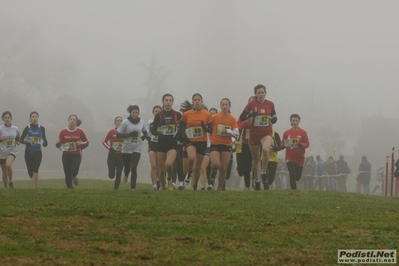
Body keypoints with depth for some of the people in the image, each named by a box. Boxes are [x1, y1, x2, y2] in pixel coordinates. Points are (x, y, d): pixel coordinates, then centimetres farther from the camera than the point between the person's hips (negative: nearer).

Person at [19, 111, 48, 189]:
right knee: (30, 172, 6)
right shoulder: (27, 128, -3)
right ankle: (34, 180, 38)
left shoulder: (41, 128, 2)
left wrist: (45, 143, -11)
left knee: (35, 171, -12)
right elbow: (21, 140, 0)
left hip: (37, 152, 0)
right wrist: (26, 142, -22)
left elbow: (44, 138, 13)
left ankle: (34, 188, -11)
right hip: (28, 152, 0)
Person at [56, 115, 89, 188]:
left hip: (76, 155, -1)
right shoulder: (63, 132, -1)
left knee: (74, 171, -22)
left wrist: (81, 144, -11)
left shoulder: (80, 131, -1)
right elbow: (58, 145, 1)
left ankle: (74, 176, 15)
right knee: (67, 175, 0)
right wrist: (57, 143, -23)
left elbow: (86, 142, 10)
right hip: (66, 155, 1)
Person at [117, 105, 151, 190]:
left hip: (137, 149, 1)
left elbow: (144, 131, 24)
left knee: (134, 168, -13)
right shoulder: (125, 122, -6)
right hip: (126, 149, -1)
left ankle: (133, 187, -12)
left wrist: (146, 136, 2)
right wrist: (130, 134, -20)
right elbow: (118, 135, -9)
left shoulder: (141, 122, 4)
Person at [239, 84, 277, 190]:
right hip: (254, 134, 0)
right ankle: (256, 180, 27)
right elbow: (241, 118, -6)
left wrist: (273, 119, -8)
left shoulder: (270, 104, 2)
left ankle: (264, 172, -13)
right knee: (255, 158, 9)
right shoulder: (251, 104, -4)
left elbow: (274, 117, 15)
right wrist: (250, 115, -23)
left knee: (265, 149, -31)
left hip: (267, 133, 0)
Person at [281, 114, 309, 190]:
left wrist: (300, 144, -21)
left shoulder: (303, 132, 0)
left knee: (297, 177, 10)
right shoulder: (286, 133, 2)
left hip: (300, 158, 1)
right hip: (290, 157, -1)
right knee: (292, 175, -16)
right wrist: (284, 145, -14)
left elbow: (307, 144, -1)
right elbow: (283, 144, 9)